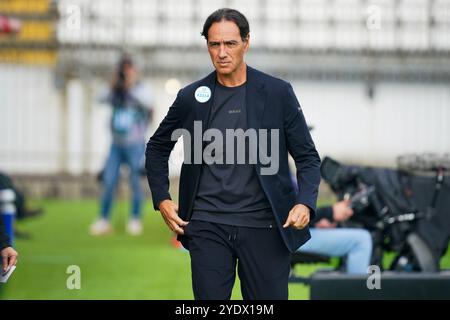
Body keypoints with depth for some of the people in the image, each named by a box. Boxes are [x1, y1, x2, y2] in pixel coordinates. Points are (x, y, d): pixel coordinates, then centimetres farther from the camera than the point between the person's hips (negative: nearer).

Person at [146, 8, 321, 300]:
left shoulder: (278, 93, 0)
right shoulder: (191, 97, 4)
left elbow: (308, 157, 3)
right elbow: (157, 148, 19)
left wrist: (305, 203, -14)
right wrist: (161, 200, 7)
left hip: (263, 224, -1)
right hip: (208, 226, 1)